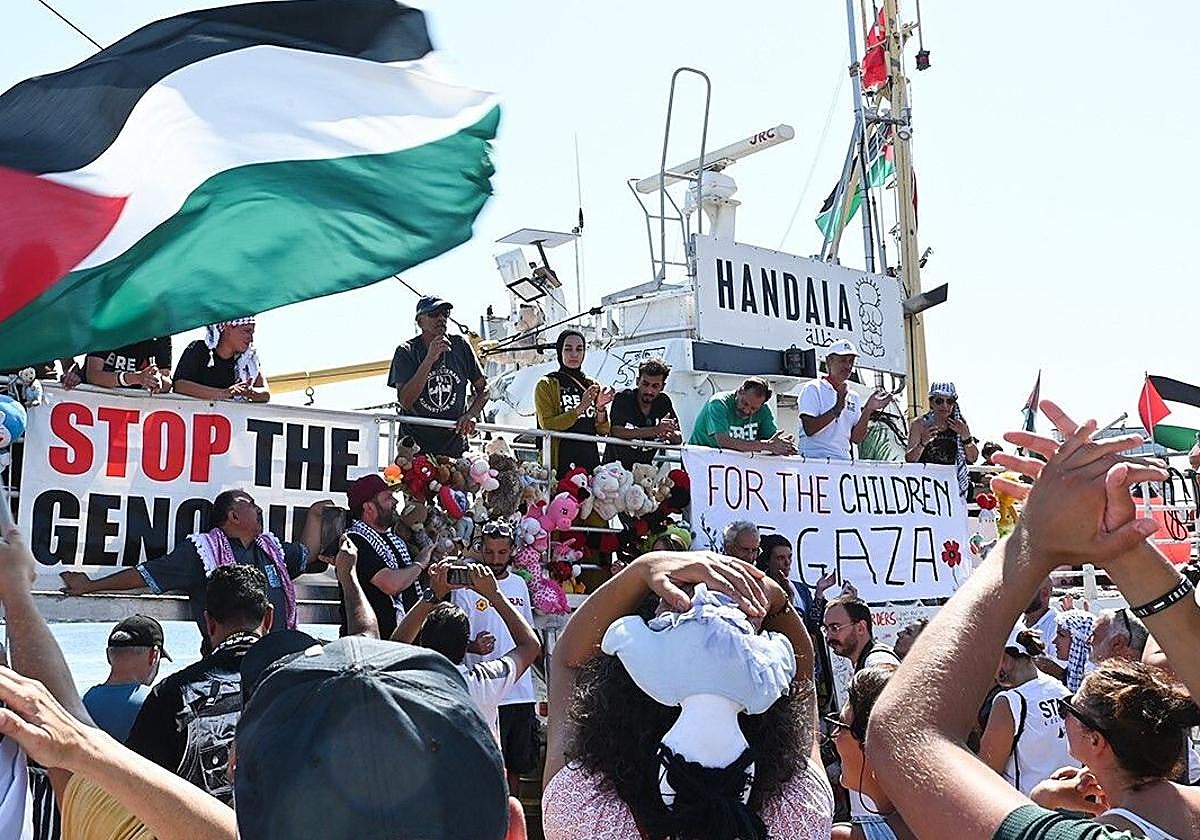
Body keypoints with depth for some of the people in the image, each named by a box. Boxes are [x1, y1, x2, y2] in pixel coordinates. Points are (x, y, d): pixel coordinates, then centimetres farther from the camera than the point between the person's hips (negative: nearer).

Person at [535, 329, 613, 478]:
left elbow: (603, 431, 10)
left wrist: (600, 409, -8)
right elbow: (547, 425, -11)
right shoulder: (546, 385, 2)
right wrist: (580, 408, -18)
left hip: (590, 459, 4)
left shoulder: (592, 385, 14)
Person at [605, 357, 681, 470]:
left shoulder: (664, 402, 3)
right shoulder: (623, 398, -9)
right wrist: (655, 430, -29)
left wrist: (671, 436, -20)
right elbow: (615, 431, -25)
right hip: (616, 466, -4)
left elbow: (679, 439, 5)